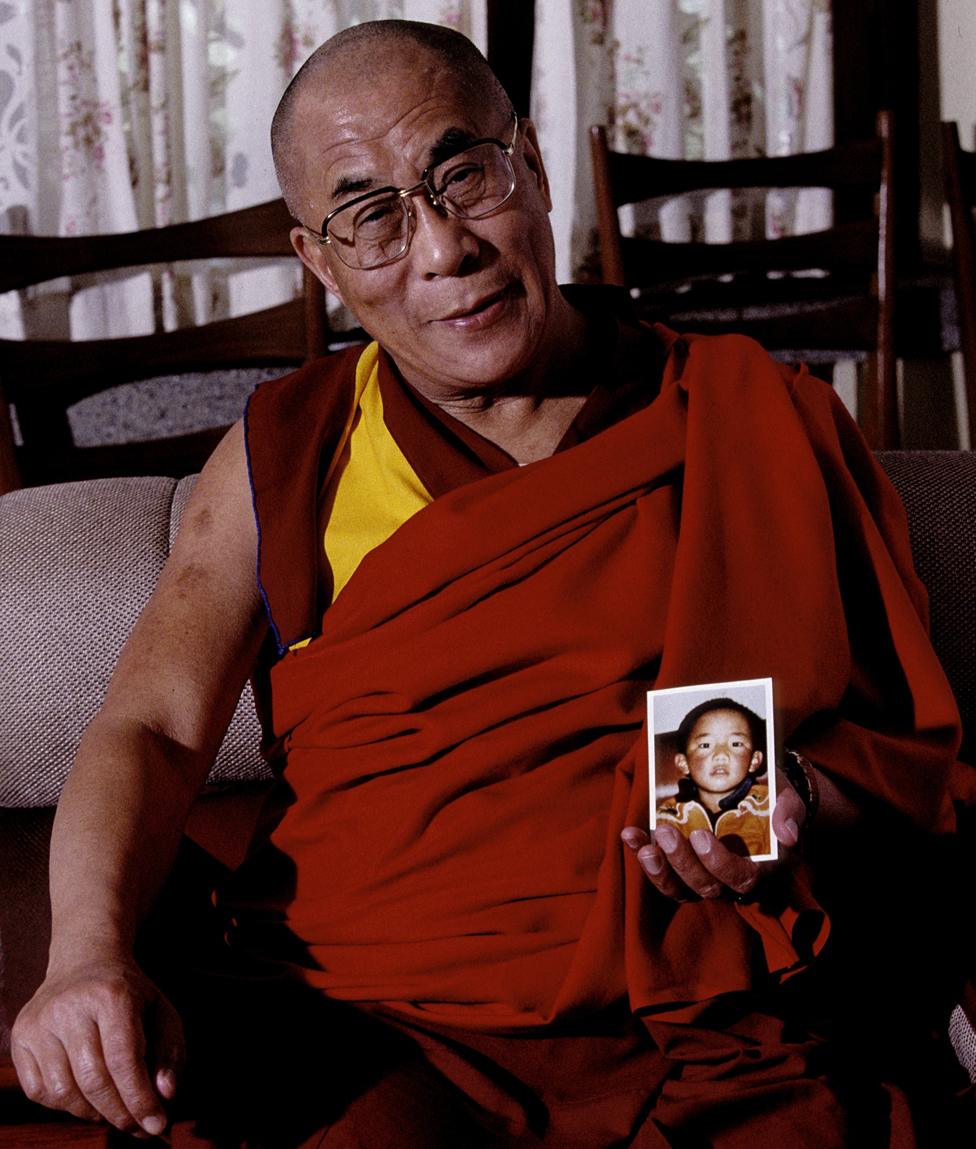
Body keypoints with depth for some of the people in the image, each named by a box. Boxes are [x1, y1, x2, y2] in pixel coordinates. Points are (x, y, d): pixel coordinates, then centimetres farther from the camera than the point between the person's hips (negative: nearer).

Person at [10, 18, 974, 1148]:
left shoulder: (757, 418, 13)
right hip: (370, 1025, 0)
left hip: (713, 1036, 1)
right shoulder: (280, 459, 15)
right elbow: (151, 729, 3)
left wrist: (796, 802, -7)